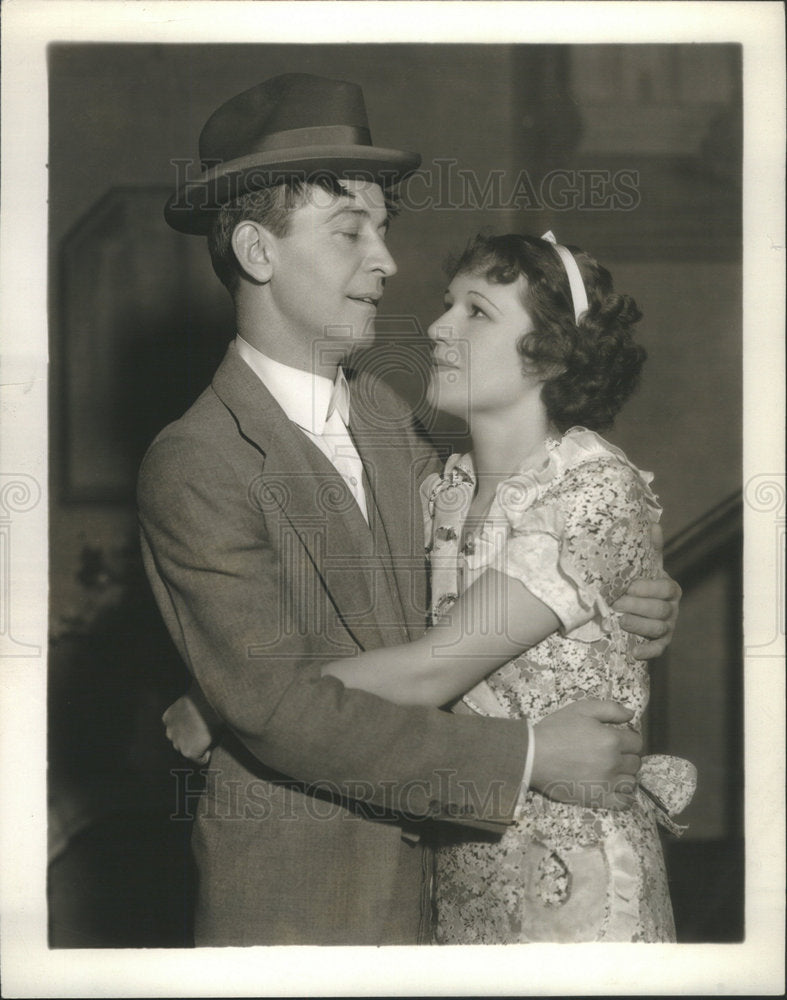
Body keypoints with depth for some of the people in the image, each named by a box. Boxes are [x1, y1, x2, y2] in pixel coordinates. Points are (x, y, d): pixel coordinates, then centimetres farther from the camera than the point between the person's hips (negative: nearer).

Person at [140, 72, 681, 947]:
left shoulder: (383, 415, 4)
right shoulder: (191, 470, -19)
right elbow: (279, 708, -24)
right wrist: (529, 755, -23)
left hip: (423, 869, 7)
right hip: (290, 898, -6)